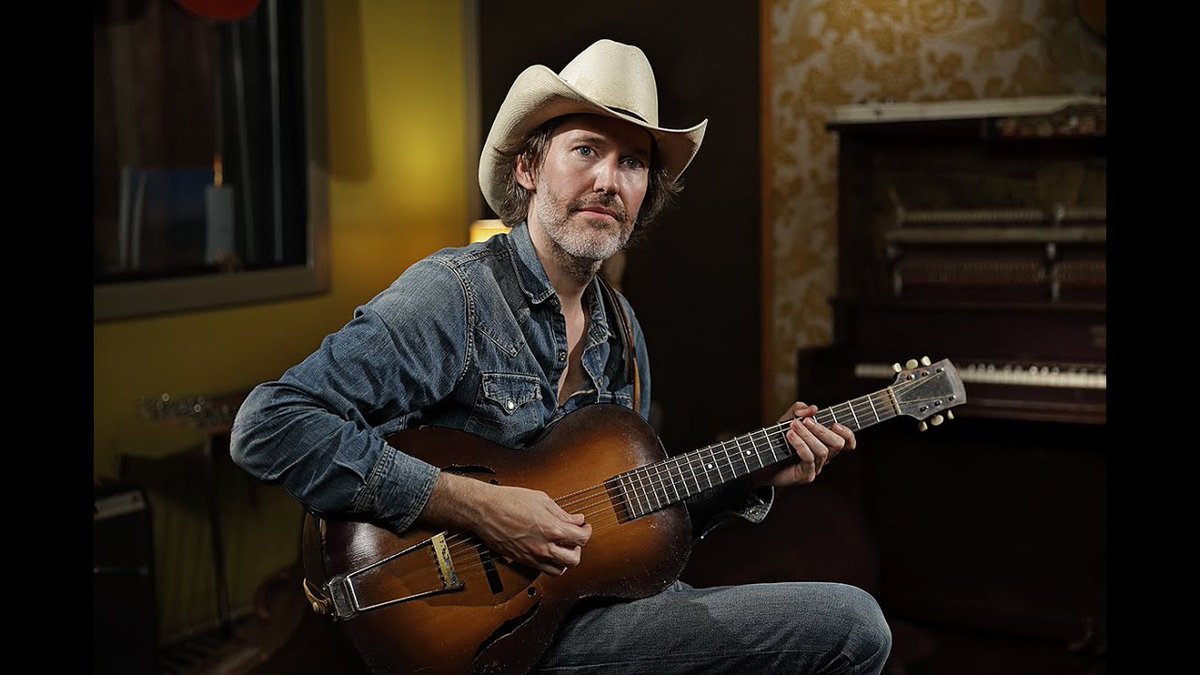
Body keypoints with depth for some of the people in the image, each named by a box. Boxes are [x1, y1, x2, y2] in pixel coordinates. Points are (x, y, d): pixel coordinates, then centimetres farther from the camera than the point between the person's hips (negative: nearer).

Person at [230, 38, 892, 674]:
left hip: (602, 603, 8)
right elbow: (268, 426, -23)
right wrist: (476, 505, -26)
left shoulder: (620, 327, 11)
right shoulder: (453, 294, -14)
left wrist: (760, 474, 4)